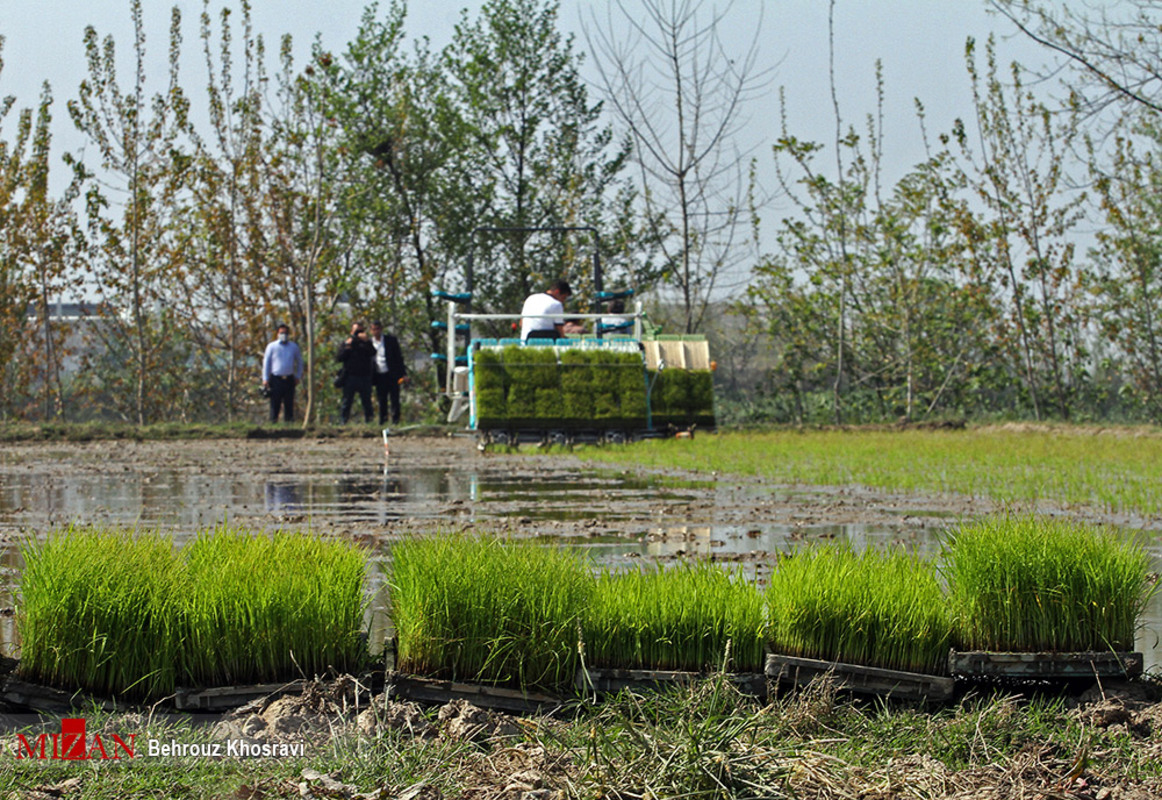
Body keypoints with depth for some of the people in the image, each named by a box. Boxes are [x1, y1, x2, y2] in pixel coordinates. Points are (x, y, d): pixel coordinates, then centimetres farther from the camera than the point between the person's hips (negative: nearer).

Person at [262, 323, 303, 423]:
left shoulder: (294, 347, 11)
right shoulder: (272, 346, 4)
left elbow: (299, 362, 22)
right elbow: (266, 362, 4)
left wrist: (298, 376, 13)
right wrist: (265, 379, -2)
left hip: (289, 380, 3)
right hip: (276, 380, -2)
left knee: (289, 404, 3)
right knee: (275, 404, -4)